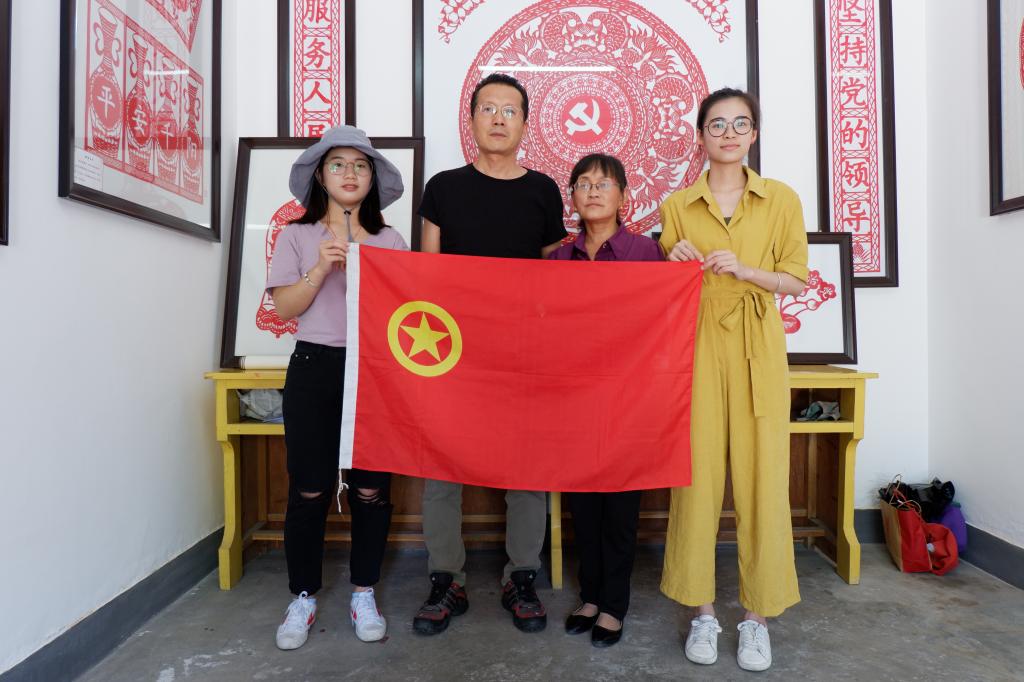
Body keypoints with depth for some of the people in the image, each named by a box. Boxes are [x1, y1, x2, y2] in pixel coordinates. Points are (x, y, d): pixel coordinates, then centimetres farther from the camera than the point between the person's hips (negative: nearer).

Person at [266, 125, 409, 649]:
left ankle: (363, 595, 20)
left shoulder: (390, 241, 10)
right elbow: (283, 307, 1)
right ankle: (303, 599, 21)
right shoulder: (297, 236, 9)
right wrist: (321, 268, -12)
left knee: (371, 488, 2)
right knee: (309, 489, 1)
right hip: (314, 369, 0)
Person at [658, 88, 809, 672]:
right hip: (697, 348, 0)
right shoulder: (678, 205, 8)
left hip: (758, 352, 0)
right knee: (698, 475, 0)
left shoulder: (782, 199, 7)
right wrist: (675, 264, -8)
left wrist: (743, 270, -12)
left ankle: (758, 617, 16)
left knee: (762, 476, 0)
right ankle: (703, 612, 15)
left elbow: (795, 279, 5)